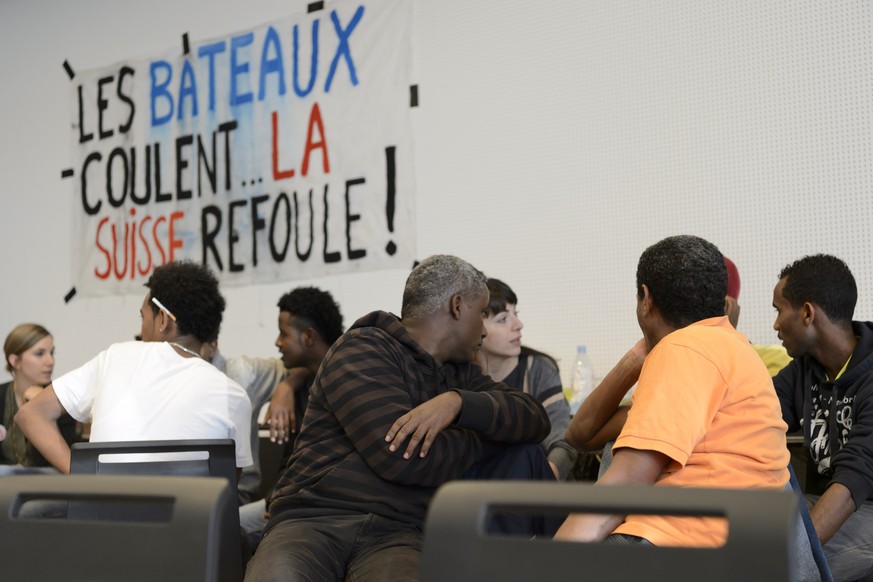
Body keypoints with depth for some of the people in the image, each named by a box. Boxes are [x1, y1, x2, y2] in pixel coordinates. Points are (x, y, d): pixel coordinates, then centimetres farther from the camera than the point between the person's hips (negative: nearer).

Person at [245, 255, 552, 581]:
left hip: (396, 533, 6)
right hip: (313, 518, -6)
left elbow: (535, 419, 7)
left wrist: (457, 401, -11)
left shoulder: (458, 374, 20)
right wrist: (491, 433, 3)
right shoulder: (362, 351, -1)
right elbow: (401, 457, -13)